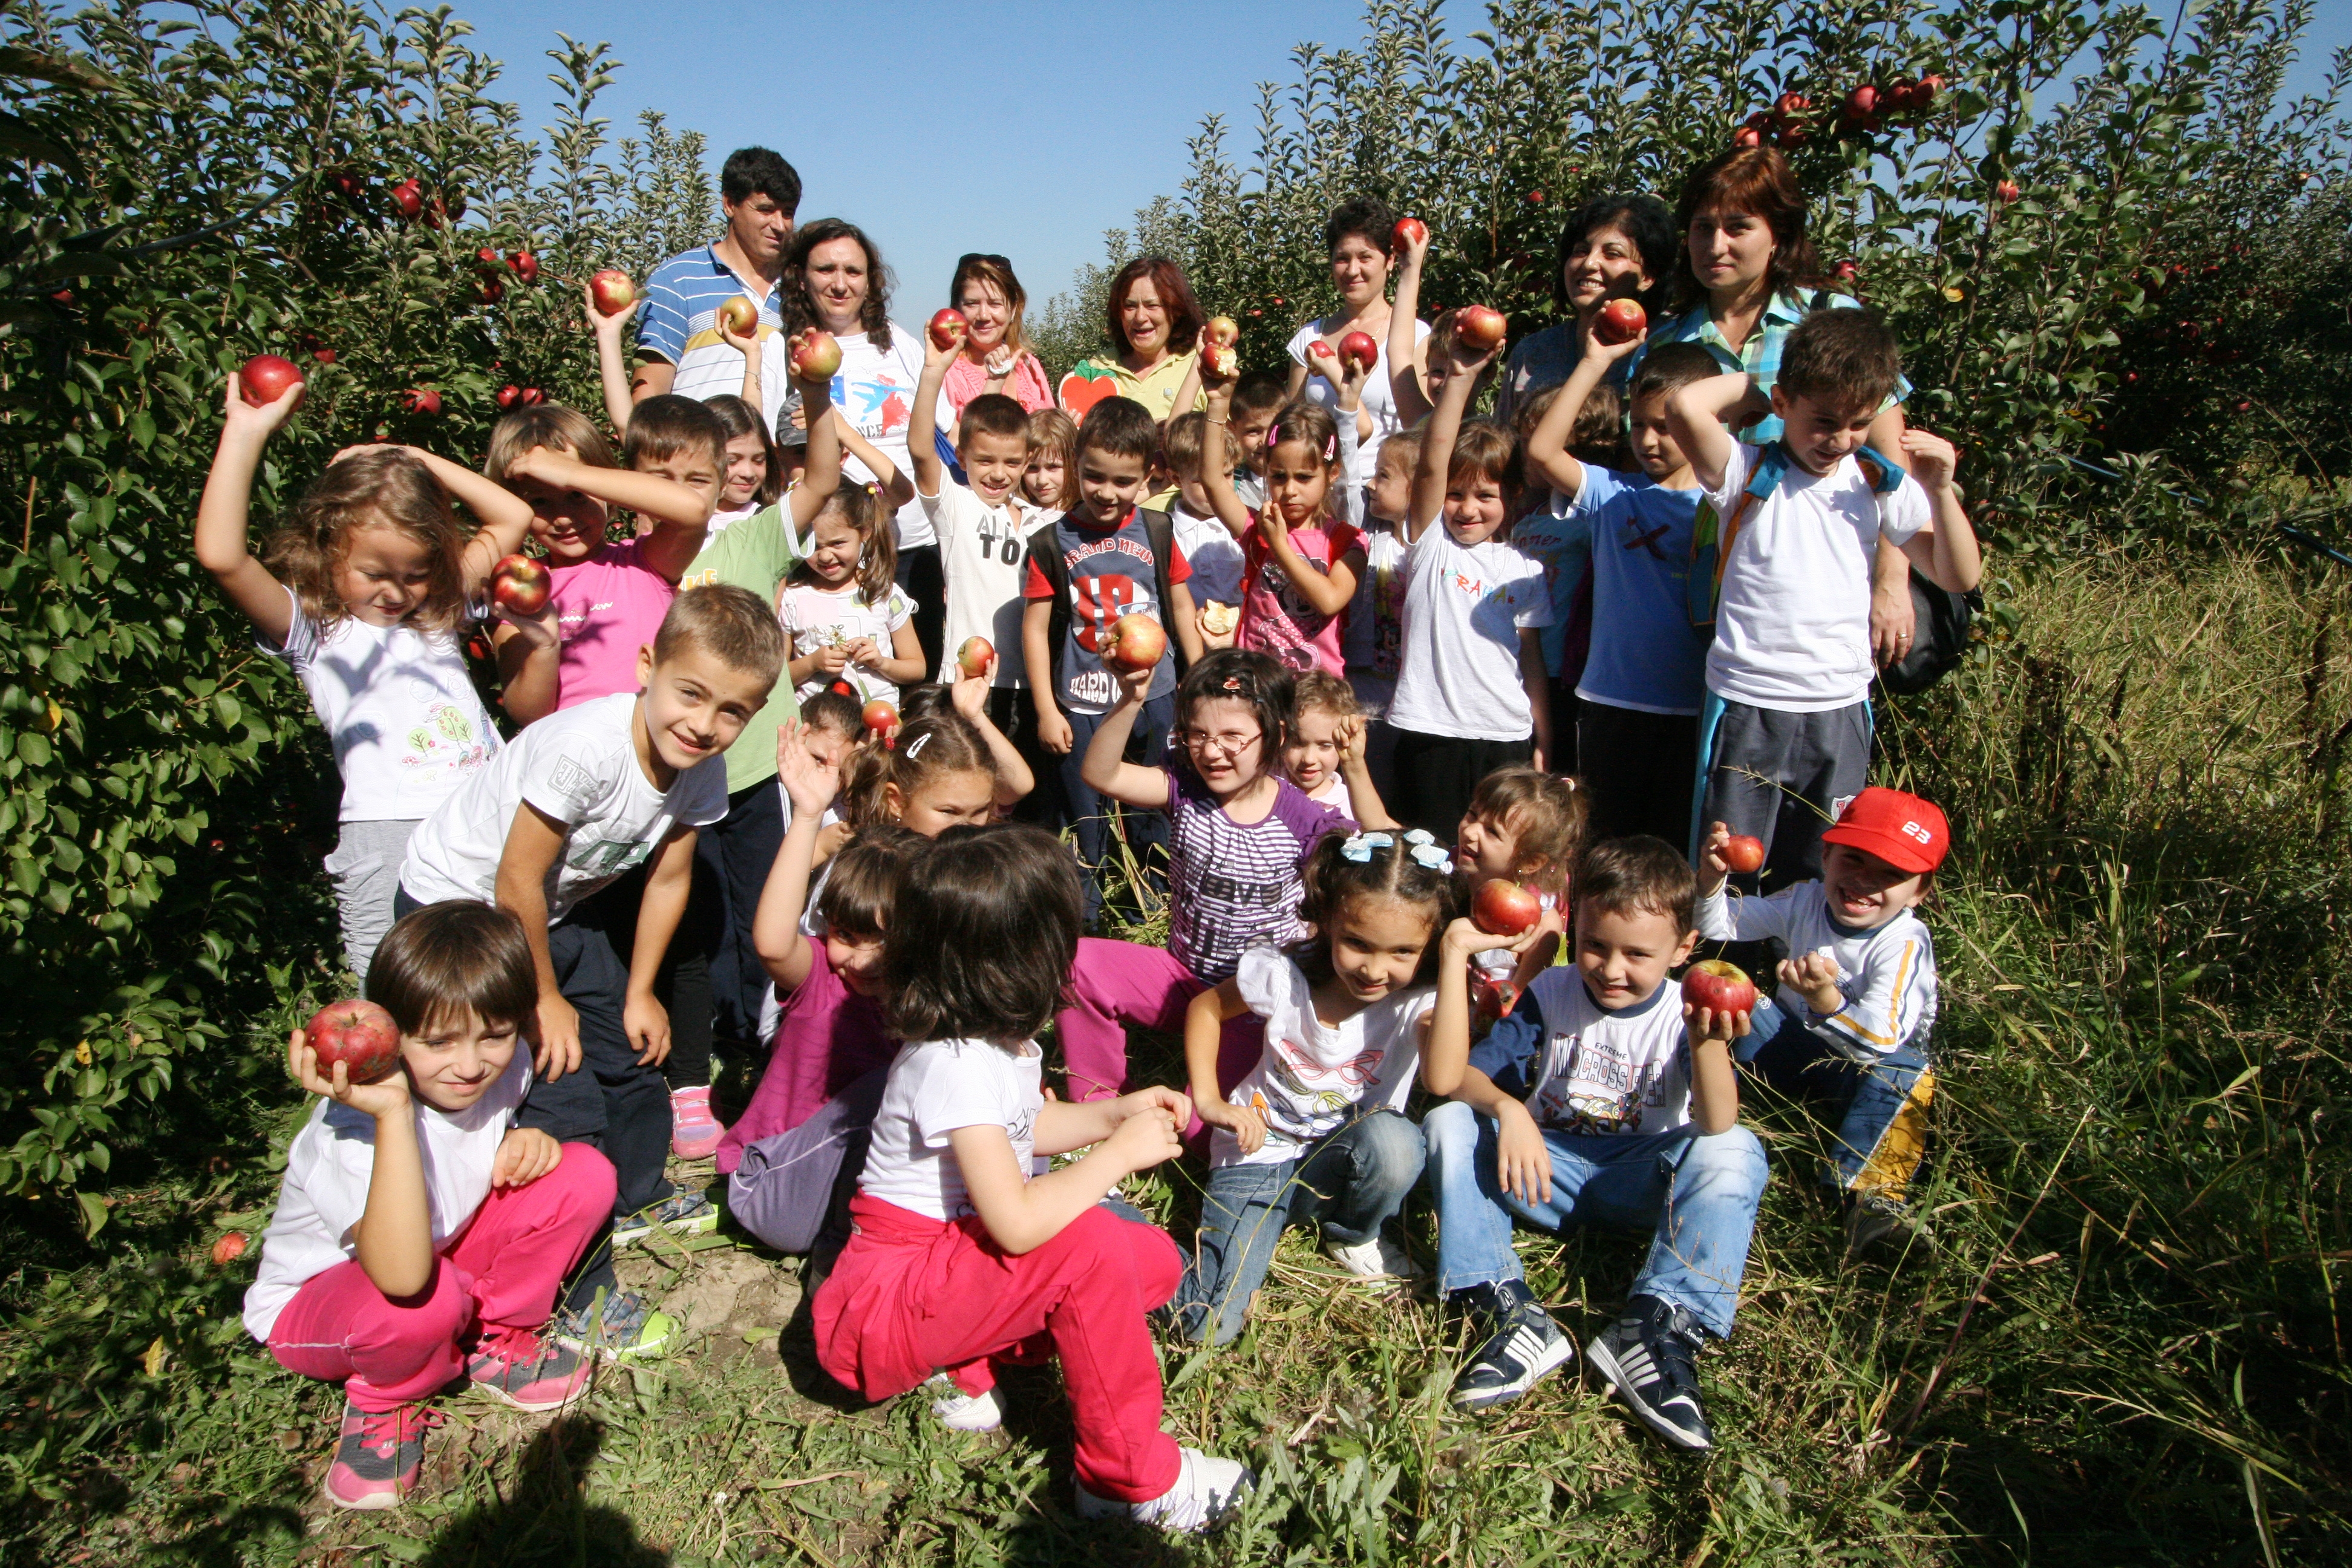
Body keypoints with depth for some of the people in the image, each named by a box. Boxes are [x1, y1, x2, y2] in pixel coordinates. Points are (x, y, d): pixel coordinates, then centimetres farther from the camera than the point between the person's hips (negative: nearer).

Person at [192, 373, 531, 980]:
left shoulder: (438, 611, 21)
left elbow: (512, 518, 24)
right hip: (389, 834, -4)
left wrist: (419, 460, 18)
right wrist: (245, 434, -5)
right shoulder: (311, 628, 7)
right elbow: (221, 556, -10)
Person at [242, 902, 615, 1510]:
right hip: (315, 1295, -6)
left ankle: (493, 1344, 2)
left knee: (584, 1174, -16)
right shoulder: (354, 1127, -35)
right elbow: (403, 1275, -49)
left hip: (448, 1247, 6)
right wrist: (393, 1112, -54)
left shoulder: (504, 1065, -16)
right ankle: (385, 1398, -5)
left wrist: (526, 1141, -17)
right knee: (427, 1302, -41)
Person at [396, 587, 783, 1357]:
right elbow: (517, 879, -28)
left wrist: (639, 991, 5)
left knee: (630, 1048, 16)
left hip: (560, 908, 8)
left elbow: (668, 877, 0)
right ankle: (579, 1294, 6)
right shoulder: (585, 747, -37)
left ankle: (636, 1196, 42)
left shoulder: (702, 773, -13)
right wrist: (545, 999, -15)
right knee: (560, 1096, -10)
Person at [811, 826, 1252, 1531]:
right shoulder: (955, 1066, -27)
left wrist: (1116, 1112, 7)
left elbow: (1022, 1125, 21)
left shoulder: (998, 1039, 1)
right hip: (886, 1299, -9)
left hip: (957, 1258, 9)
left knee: (1154, 1260, 1)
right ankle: (1128, 1477, -14)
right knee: (1089, 1245, -31)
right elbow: (1016, 1223, -33)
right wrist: (1120, 1151, -22)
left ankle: (968, 1363, 3)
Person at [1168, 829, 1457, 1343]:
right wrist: (1208, 1100, -5)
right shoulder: (1282, 976, -16)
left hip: (1336, 1166, 1)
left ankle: (1353, 1237, -3)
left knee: (1396, 1140, -36)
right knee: (1210, 1327, -18)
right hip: (1259, 1154, 0)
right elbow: (1205, 1008, 4)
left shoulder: (1419, 999, -17)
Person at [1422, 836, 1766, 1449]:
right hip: (1546, 1172, 1)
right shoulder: (1550, 995, -6)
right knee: (1448, 1124, -22)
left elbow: (1716, 1127, -28)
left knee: (1736, 1151, -27)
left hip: (1640, 1184, -1)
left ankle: (1659, 1326, -33)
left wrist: (1709, 1044, -45)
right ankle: (1511, 1313, -31)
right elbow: (1448, 1076, -14)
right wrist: (1506, 1108, -34)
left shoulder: (1685, 1014, -9)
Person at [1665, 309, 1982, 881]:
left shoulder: (1880, 485, 7)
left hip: (1840, 710, 4)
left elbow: (1959, 577, 7)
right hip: (1747, 705, -4)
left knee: (1822, 879, 13)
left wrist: (1940, 490, -5)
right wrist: (1751, 384, -6)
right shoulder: (1746, 474, -5)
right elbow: (1685, 406, -24)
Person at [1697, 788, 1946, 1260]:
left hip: (1864, 1064, -4)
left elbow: (1882, 1040, -35)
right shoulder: (1804, 901, -5)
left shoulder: (1904, 944, -23)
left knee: (1904, 1071, -38)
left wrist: (1826, 1000, -54)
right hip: (1797, 1046, 5)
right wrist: (1711, 877, -24)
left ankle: (1873, 1194, -43)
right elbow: (1720, 924, -3)